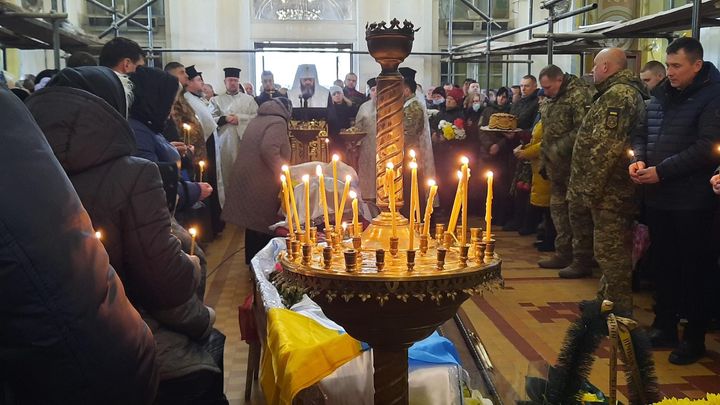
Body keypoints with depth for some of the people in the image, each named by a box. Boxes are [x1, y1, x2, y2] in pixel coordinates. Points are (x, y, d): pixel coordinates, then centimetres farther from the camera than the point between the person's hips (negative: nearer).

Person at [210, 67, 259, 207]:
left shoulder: (249, 99, 13)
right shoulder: (216, 100, 12)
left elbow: (256, 117, 2)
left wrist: (239, 119, -9)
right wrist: (225, 119, -13)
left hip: (244, 141, 0)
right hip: (224, 142, 0)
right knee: (225, 175, -1)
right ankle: (224, 205, 5)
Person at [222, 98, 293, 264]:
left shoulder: (257, 120, 17)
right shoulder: (278, 122, -10)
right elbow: (269, 150, -25)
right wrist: (282, 172, -14)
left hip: (247, 178, 9)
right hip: (261, 183, -9)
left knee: (254, 222, 17)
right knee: (264, 225, 1)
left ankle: (253, 261, 26)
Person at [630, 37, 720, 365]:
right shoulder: (661, 95, 11)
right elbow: (643, 133, 16)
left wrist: (662, 171, -19)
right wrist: (639, 159, -4)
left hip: (692, 200, -7)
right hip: (657, 197, 7)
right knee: (662, 264, 15)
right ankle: (664, 326, 28)